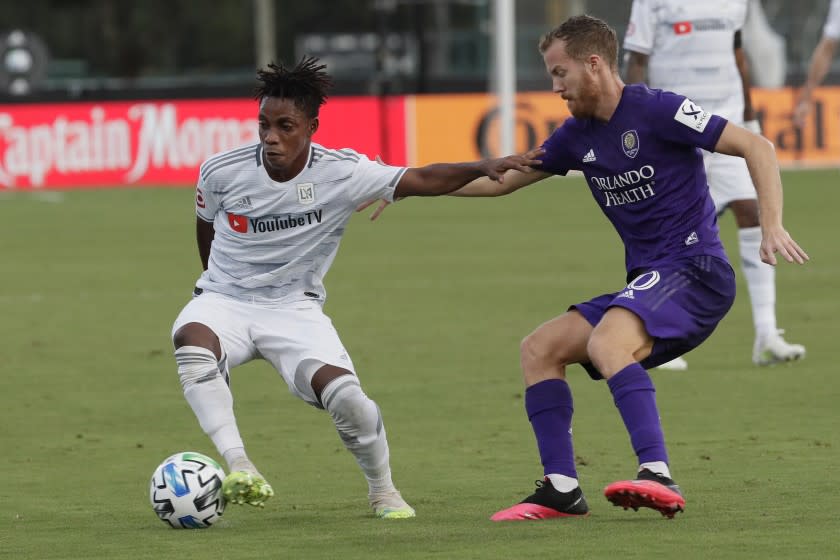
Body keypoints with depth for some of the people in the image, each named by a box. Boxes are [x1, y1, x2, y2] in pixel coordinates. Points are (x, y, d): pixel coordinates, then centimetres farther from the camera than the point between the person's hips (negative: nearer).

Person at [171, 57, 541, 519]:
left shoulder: (341, 173, -13)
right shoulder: (221, 172, -11)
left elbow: (422, 180, -15)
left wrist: (482, 167, -30)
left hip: (296, 309, 0)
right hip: (224, 302, 0)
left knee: (345, 395, -23)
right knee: (192, 342, -36)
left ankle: (383, 490, 6)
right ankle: (238, 466, -38)